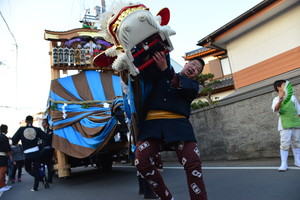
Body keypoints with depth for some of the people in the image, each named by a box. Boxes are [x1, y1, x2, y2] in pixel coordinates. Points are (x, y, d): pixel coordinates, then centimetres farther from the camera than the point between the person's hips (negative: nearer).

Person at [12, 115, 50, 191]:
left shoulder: (21, 130, -2)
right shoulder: (37, 129, -2)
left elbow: (14, 140, -2)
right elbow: (46, 137, -7)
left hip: (27, 154, -1)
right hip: (36, 153, 1)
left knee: (28, 168, 15)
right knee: (36, 169, 11)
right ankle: (35, 187, 16)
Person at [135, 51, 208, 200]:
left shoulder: (193, 85, 19)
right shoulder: (161, 75, 25)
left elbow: (180, 85, -4)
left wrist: (165, 69, -20)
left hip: (177, 123, 0)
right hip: (152, 122, 1)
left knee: (193, 163, -20)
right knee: (141, 162, -16)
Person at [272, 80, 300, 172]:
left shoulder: (292, 97, 12)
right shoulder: (276, 99, 1)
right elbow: (275, 109, -21)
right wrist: (280, 100, -40)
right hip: (284, 125, -4)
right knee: (285, 144, -8)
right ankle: (284, 164, -4)